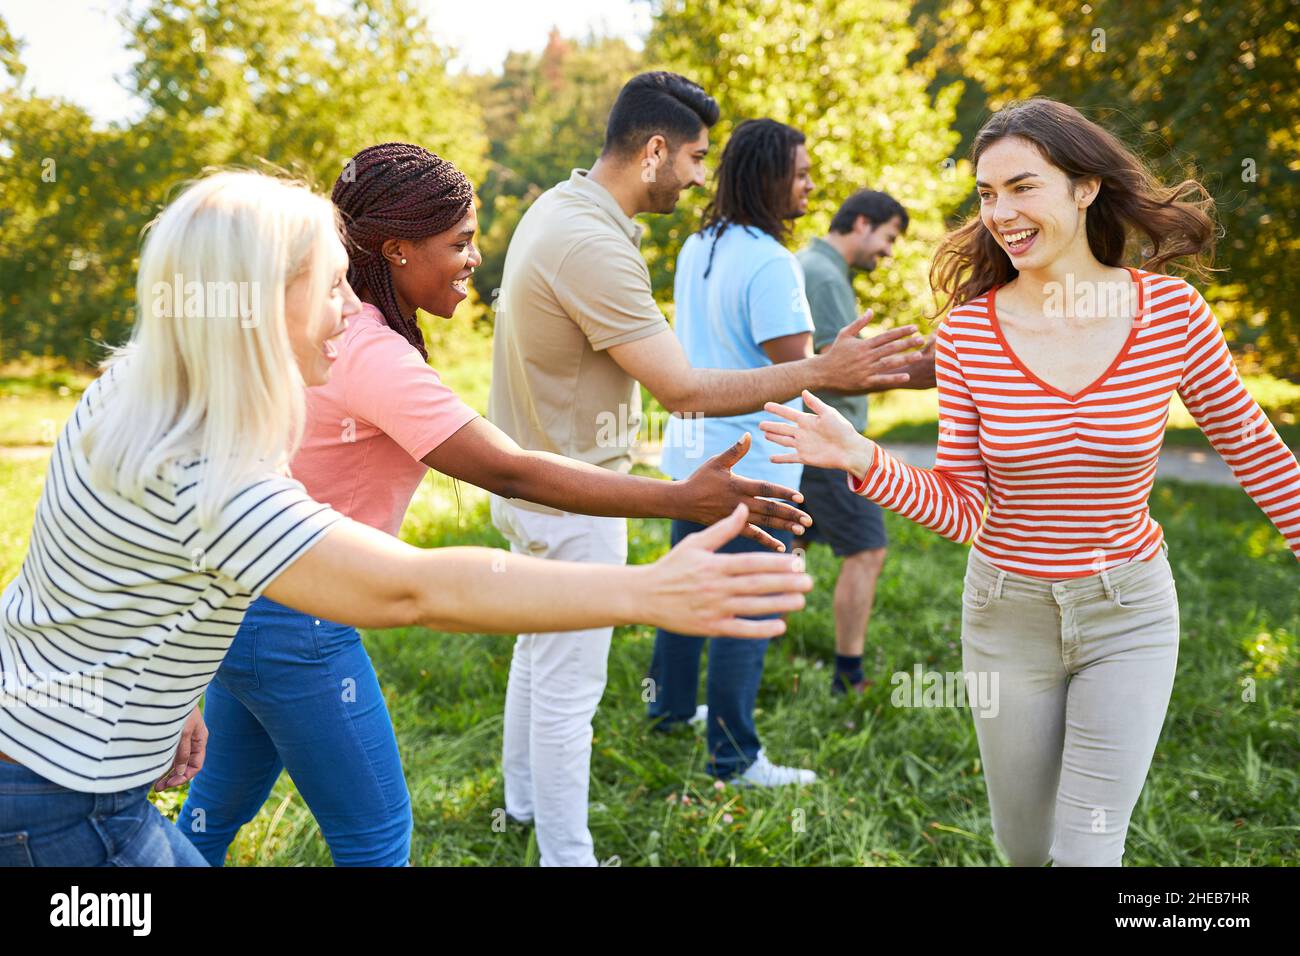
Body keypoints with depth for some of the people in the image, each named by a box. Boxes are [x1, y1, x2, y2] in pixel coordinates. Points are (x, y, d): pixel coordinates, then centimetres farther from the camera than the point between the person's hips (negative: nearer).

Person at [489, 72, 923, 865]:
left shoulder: (560, 207, 4)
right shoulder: (593, 246, -28)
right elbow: (685, 391, -26)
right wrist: (823, 370, -23)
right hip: (570, 498, -10)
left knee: (540, 651, 25)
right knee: (570, 685, 2)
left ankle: (526, 797, 44)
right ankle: (566, 853, 16)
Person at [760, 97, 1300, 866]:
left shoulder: (1173, 312, -13)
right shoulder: (969, 332, -12)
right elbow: (963, 509, -10)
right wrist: (863, 460, -25)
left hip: (1129, 613, -1)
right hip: (1009, 612, 1)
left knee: (1088, 851, -1)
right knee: (1025, 844, 20)